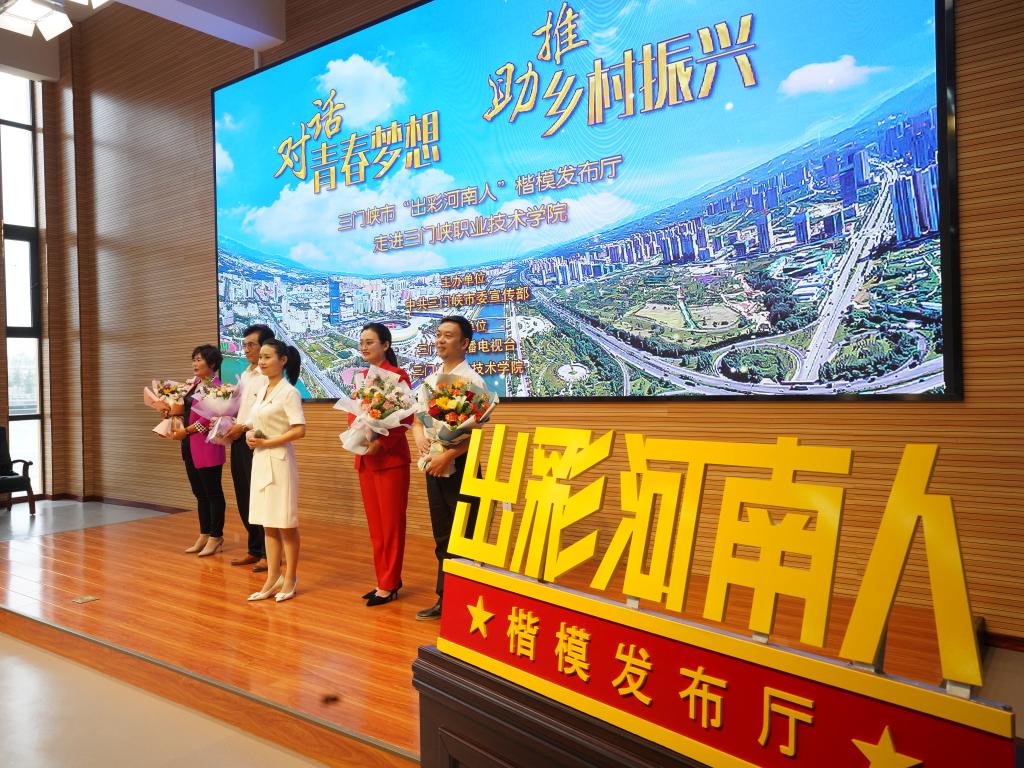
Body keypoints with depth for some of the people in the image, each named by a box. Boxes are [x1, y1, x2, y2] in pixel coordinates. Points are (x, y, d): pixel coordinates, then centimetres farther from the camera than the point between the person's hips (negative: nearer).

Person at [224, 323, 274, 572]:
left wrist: (244, 427, -17)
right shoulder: (244, 375, 17)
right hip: (239, 442, 9)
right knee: (244, 499, 13)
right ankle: (254, 550, 25)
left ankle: (269, 553, 9)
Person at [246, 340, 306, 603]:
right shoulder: (262, 390, 12)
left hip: (279, 460, -8)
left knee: (286, 523, 2)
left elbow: (299, 430, -18)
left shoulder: (289, 392, -11)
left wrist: (266, 442, -17)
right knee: (267, 522, 11)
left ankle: (290, 579, 14)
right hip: (260, 460, 8)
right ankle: (273, 578, 19)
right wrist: (250, 436, 0)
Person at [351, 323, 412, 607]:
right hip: (365, 459, 7)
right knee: (374, 523, 12)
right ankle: (385, 580, 23)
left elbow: (406, 418, -14)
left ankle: (389, 585, 11)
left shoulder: (397, 375, -10)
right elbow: (354, 412, 14)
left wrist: (380, 443, -22)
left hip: (390, 458, -7)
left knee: (391, 523, 2)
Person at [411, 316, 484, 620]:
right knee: (442, 537, 15)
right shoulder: (430, 380, 11)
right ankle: (445, 599, 26)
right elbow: (417, 417, 15)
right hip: (434, 465, 7)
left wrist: (447, 456, -22)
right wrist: (419, 435, -6)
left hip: (459, 466, -7)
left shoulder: (471, 380, -11)